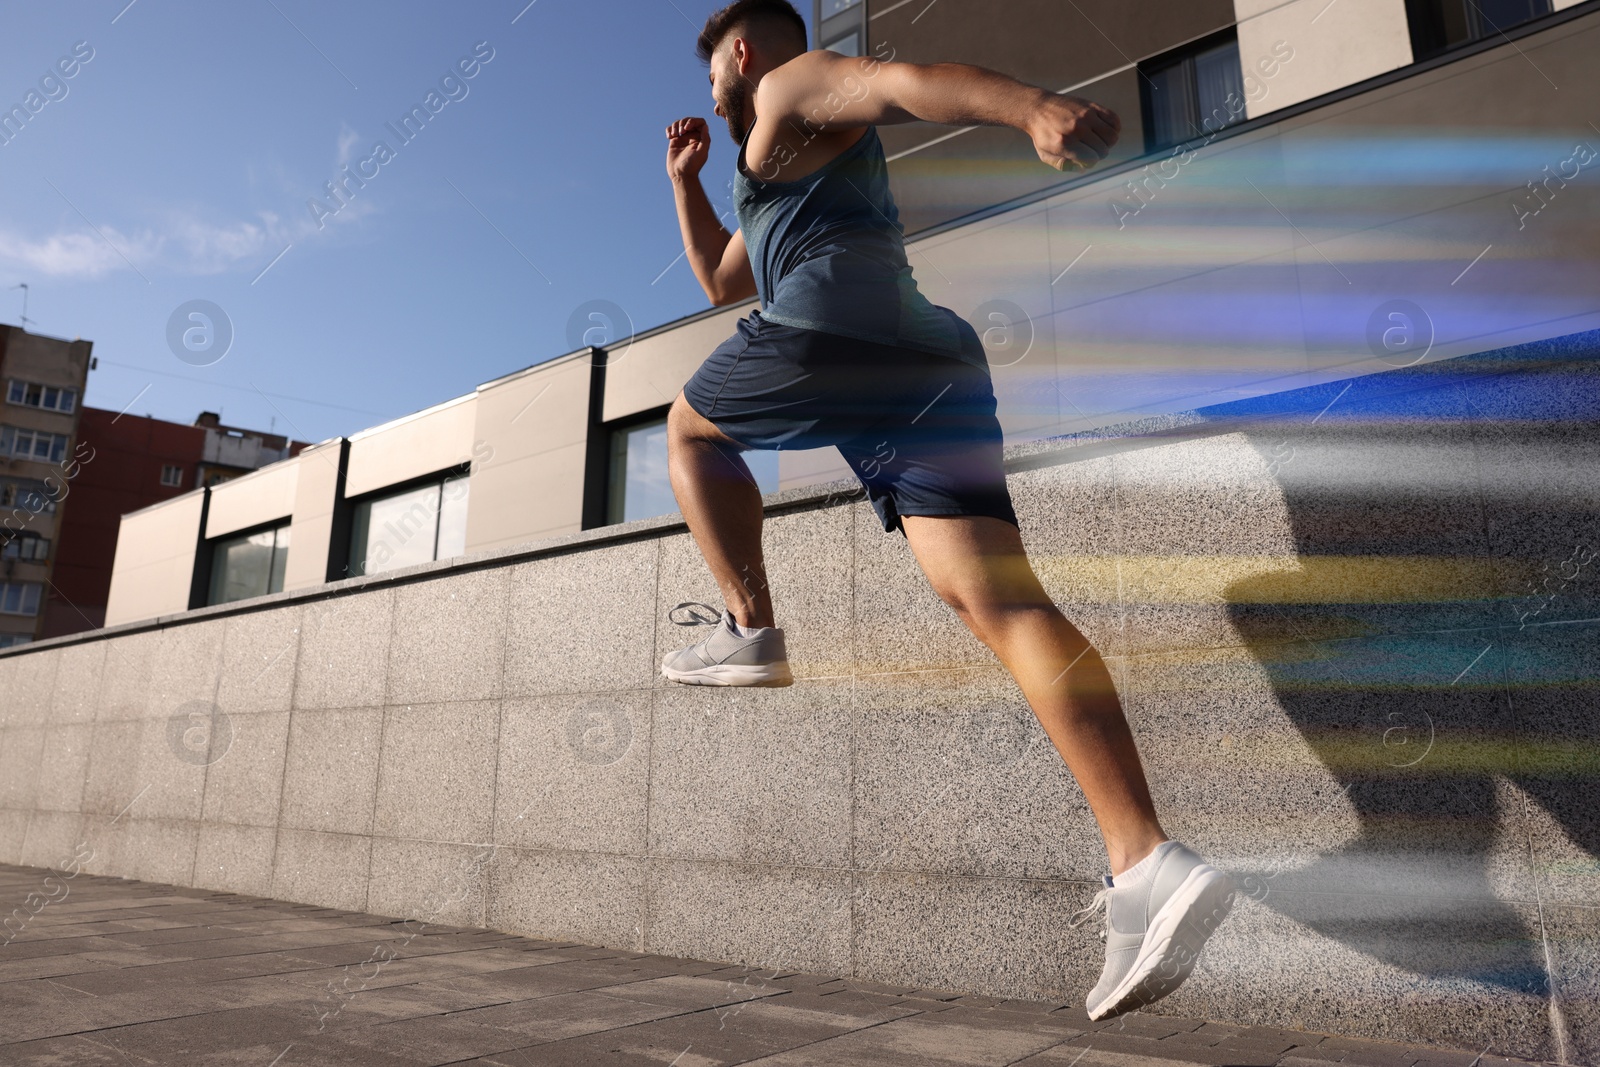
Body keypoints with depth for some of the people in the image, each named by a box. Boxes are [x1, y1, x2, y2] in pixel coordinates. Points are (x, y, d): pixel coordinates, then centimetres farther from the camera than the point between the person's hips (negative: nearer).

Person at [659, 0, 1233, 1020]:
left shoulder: (794, 84, 18)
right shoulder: (791, 173, 43)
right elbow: (720, 279, 53)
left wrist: (1036, 107, -22)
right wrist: (686, 180, 48)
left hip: (832, 326, -7)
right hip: (936, 358, 8)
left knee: (691, 427, 21)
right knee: (1000, 599, -11)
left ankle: (751, 631, 6)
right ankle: (1147, 860, -23)